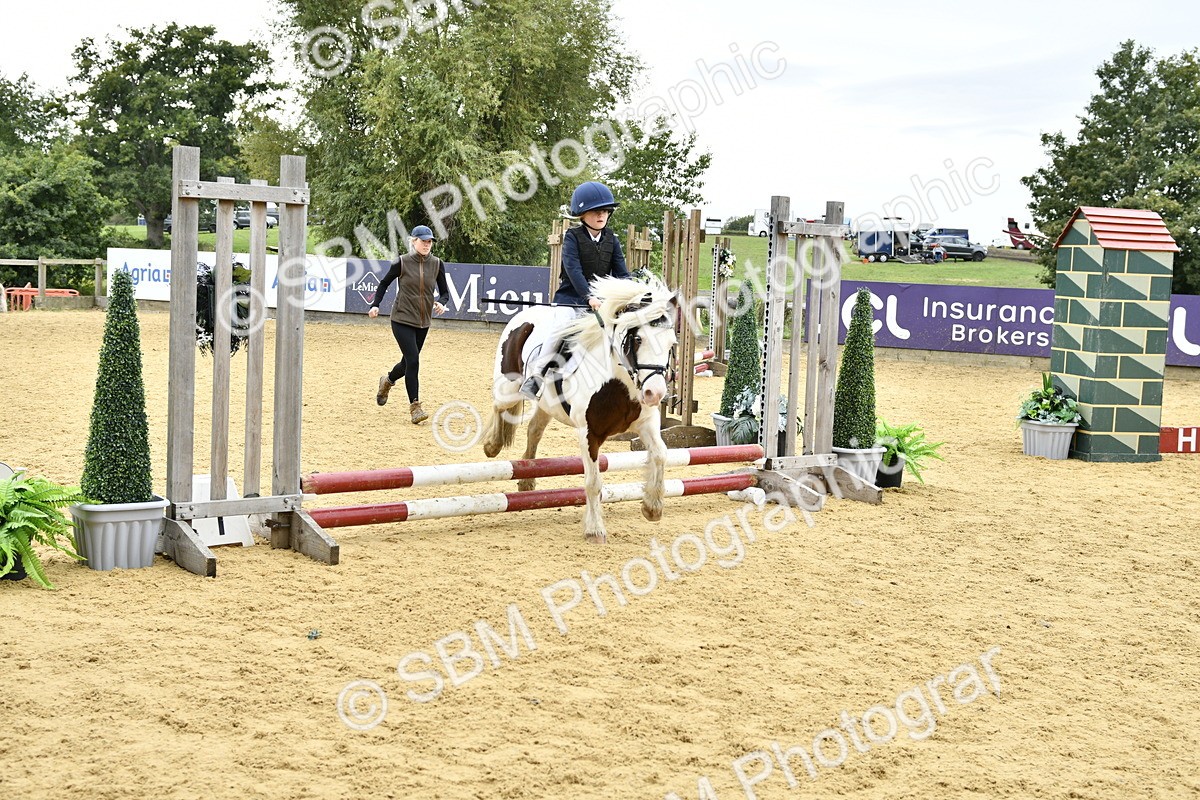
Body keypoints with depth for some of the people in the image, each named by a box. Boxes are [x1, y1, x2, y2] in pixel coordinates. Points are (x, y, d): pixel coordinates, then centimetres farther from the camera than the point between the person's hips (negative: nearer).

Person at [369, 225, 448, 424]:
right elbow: (384, 283, 4)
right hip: (402, 319, -4)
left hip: (423, 322, 4)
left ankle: (387, 381, 47)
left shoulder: (437, 264, 1)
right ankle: (415, 406, -6)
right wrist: (375, 305, -7)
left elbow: (444, 291, 8)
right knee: (413, 360, -15)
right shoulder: (402, 262, -8)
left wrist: (440, 302, -14)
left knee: (408, 362, 14)